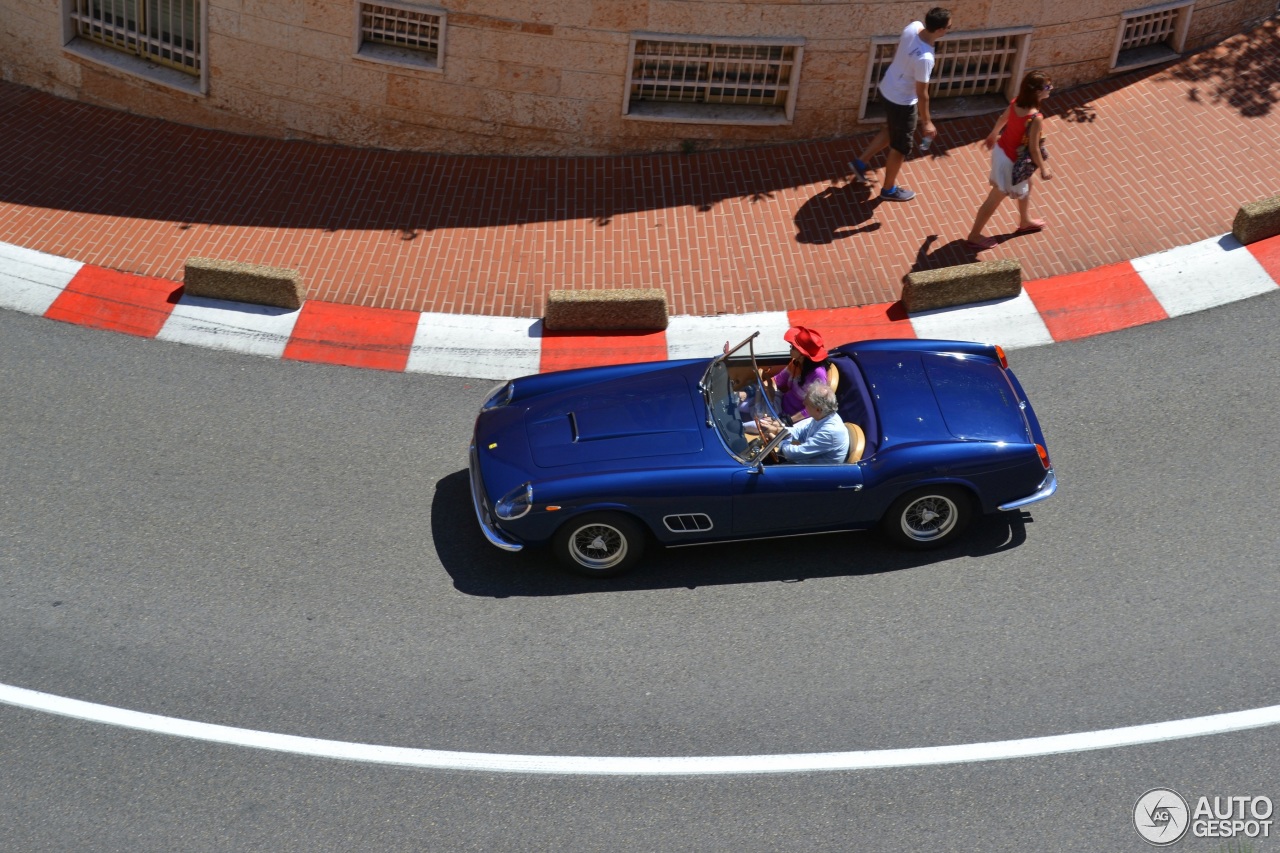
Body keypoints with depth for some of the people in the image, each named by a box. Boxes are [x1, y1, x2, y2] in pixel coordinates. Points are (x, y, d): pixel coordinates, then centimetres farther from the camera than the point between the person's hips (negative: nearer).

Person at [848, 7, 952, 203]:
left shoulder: (913, 26, -14)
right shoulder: (925, 58, -37)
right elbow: (921, 94, -25)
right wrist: (926, 122, -12)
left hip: (888, 88, 8)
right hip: (902, 101, -8)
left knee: (891, 132, 31)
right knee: (901, 146, 14)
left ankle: (860, 162, 42)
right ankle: (889, 189, 32)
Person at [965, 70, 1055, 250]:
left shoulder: (1017, 102, -12)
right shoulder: (1036, 119, -35)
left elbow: (1002, 119, 8)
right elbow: (1033, 149, -26)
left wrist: (992, 135, 27)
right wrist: (1044, 169, -9)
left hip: (1001, 150, 8)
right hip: (1012, 162, -8)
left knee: (1026, 186, 31)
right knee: (995, 199, 10)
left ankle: (1025, 222, 53)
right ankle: (974, 236, 25)